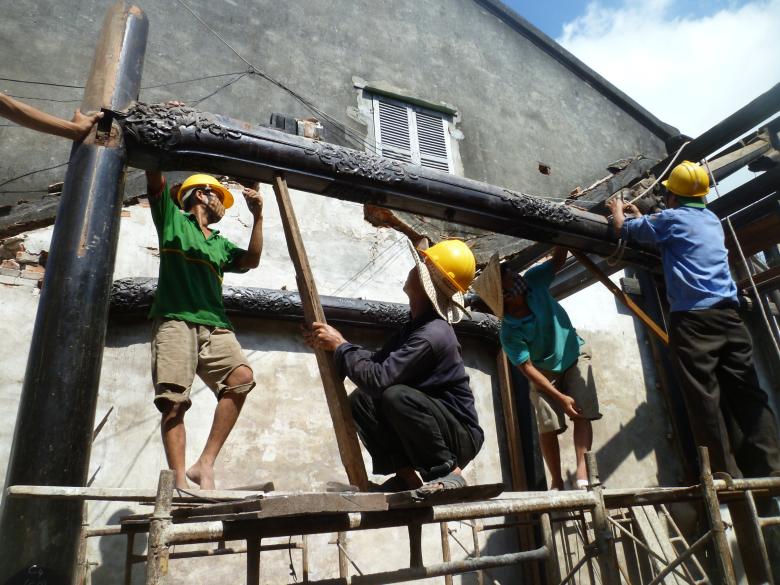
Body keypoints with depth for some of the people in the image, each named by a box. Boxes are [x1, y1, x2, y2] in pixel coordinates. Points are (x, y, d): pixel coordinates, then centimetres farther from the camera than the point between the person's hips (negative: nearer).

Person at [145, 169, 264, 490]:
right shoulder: (172, 217, 20)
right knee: (173, 403, -16)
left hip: (215, 325, 4)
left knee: (242, 376, -24)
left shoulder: (221, 243, 31)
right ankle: (179, 482, -18)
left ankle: (205, 464, -21)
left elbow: (251, 260, 16)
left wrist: (258, 217, 12)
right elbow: (155, 175, 12)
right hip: (175, 320, -3)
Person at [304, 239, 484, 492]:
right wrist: (333, 344, -3)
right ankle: (407, 475, -1)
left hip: (460, 435, -8)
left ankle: (449, 472, -15)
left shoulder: (433, 334, -26)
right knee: (360, 400, -6)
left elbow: (378, 378, -31)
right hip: (435, 428, 8)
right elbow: (378, 361, 8)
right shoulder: (417, 325, 4)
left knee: (395, 395, -33)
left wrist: (340, 345, -18)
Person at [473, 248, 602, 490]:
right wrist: (560, 397, -24)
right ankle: (556, 482, 9)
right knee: (548, 427, -6)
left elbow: (558, 259, -10)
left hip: (574, 355, 3)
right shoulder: (510, 333, -28)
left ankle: (582, 471, -17)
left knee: (583, 413, -12)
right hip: (545, 372, -3)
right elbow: (527, 368, -24)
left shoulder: (533, 281, -19)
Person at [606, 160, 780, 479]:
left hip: (693, 316, -7)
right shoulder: (712, 220, 23)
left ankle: (726, 474, -4)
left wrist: (618, 211, 35)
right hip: (728, 313, 7)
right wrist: (640, 215, 48)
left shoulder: (671, 218, 2)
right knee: (747, 392, 6)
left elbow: (624, 229, 14)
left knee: (706, 397, -5)